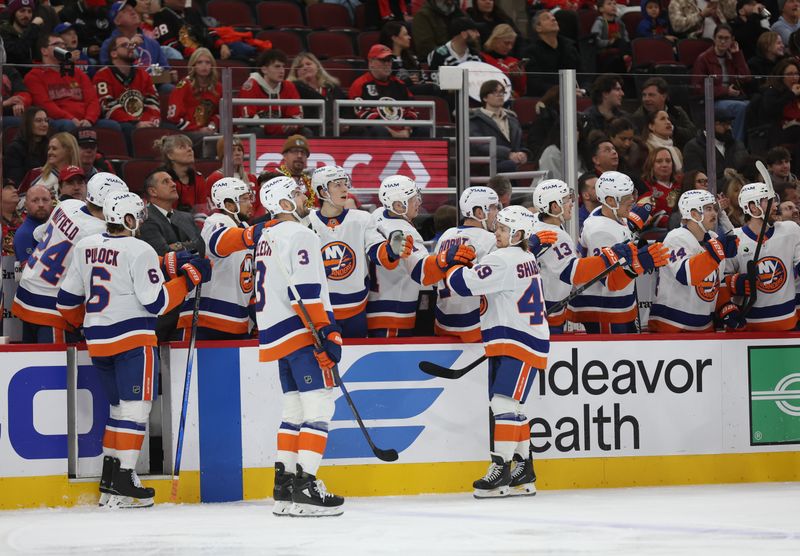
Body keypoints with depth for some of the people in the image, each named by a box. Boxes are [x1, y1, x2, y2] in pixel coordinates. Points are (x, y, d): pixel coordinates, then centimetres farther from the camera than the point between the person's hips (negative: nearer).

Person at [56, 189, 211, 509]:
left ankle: (109, 479, 16)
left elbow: (68, 298, 15)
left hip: (97, 340, 7)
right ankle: (123, 482, -12)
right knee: (135, 408, -5)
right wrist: (190, 277, -5)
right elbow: (156, 302, -13)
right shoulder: (139, 251, -12)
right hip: (132, 338, -7)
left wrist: (84, 323, 33)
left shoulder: (86, 247, 9)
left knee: (119, 406, 17)